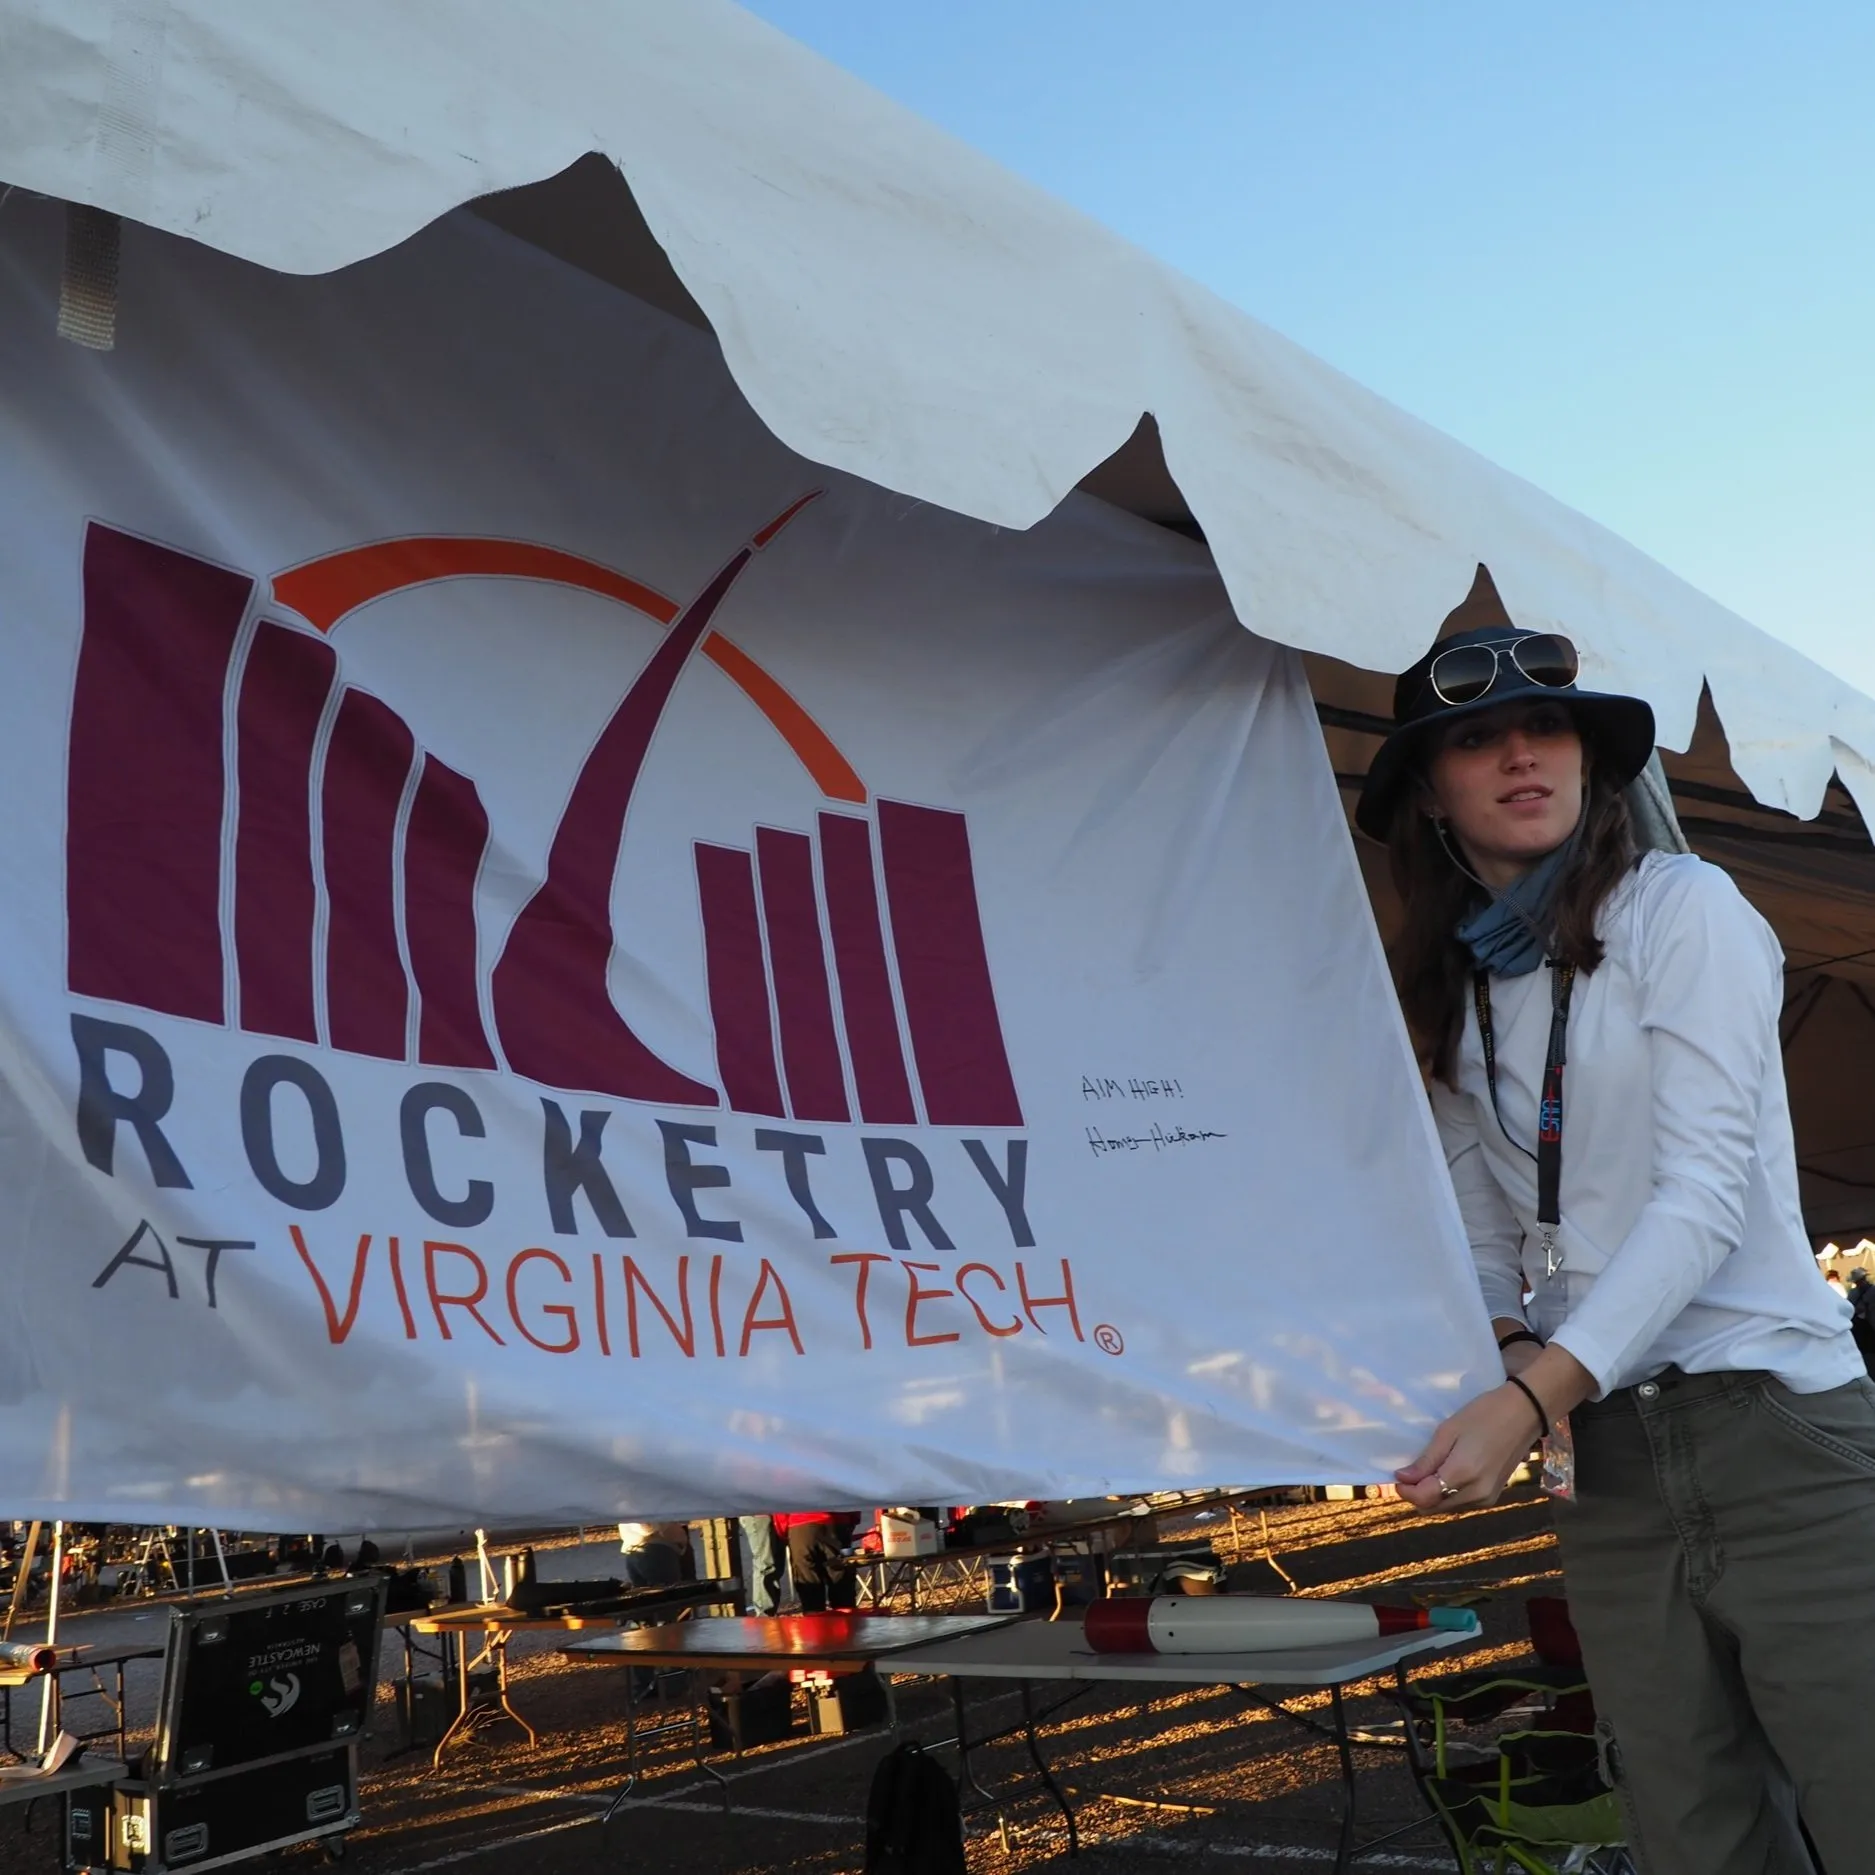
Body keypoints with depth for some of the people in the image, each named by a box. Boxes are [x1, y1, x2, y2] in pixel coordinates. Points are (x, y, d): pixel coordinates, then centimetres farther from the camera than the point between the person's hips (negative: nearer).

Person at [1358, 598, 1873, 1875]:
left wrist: (1536, 1395, -22)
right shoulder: (1459, 994, 12)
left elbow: (1706, 1188, -14)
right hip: (1607, 1464, 5)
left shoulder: (1681, 909, -4)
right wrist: (1497, 1349, -9)